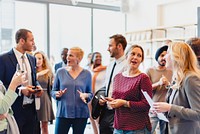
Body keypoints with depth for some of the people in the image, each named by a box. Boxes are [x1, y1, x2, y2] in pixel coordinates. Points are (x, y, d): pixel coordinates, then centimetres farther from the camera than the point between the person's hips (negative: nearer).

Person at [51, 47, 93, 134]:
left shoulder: (86, 73, 2)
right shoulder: (60, 72, 3)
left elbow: (90, 94, 8)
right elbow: (53, 91, 9)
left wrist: (85, 95, -14)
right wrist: (57, 94, -13)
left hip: (81, 114, 0)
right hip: (63, 113, 0)